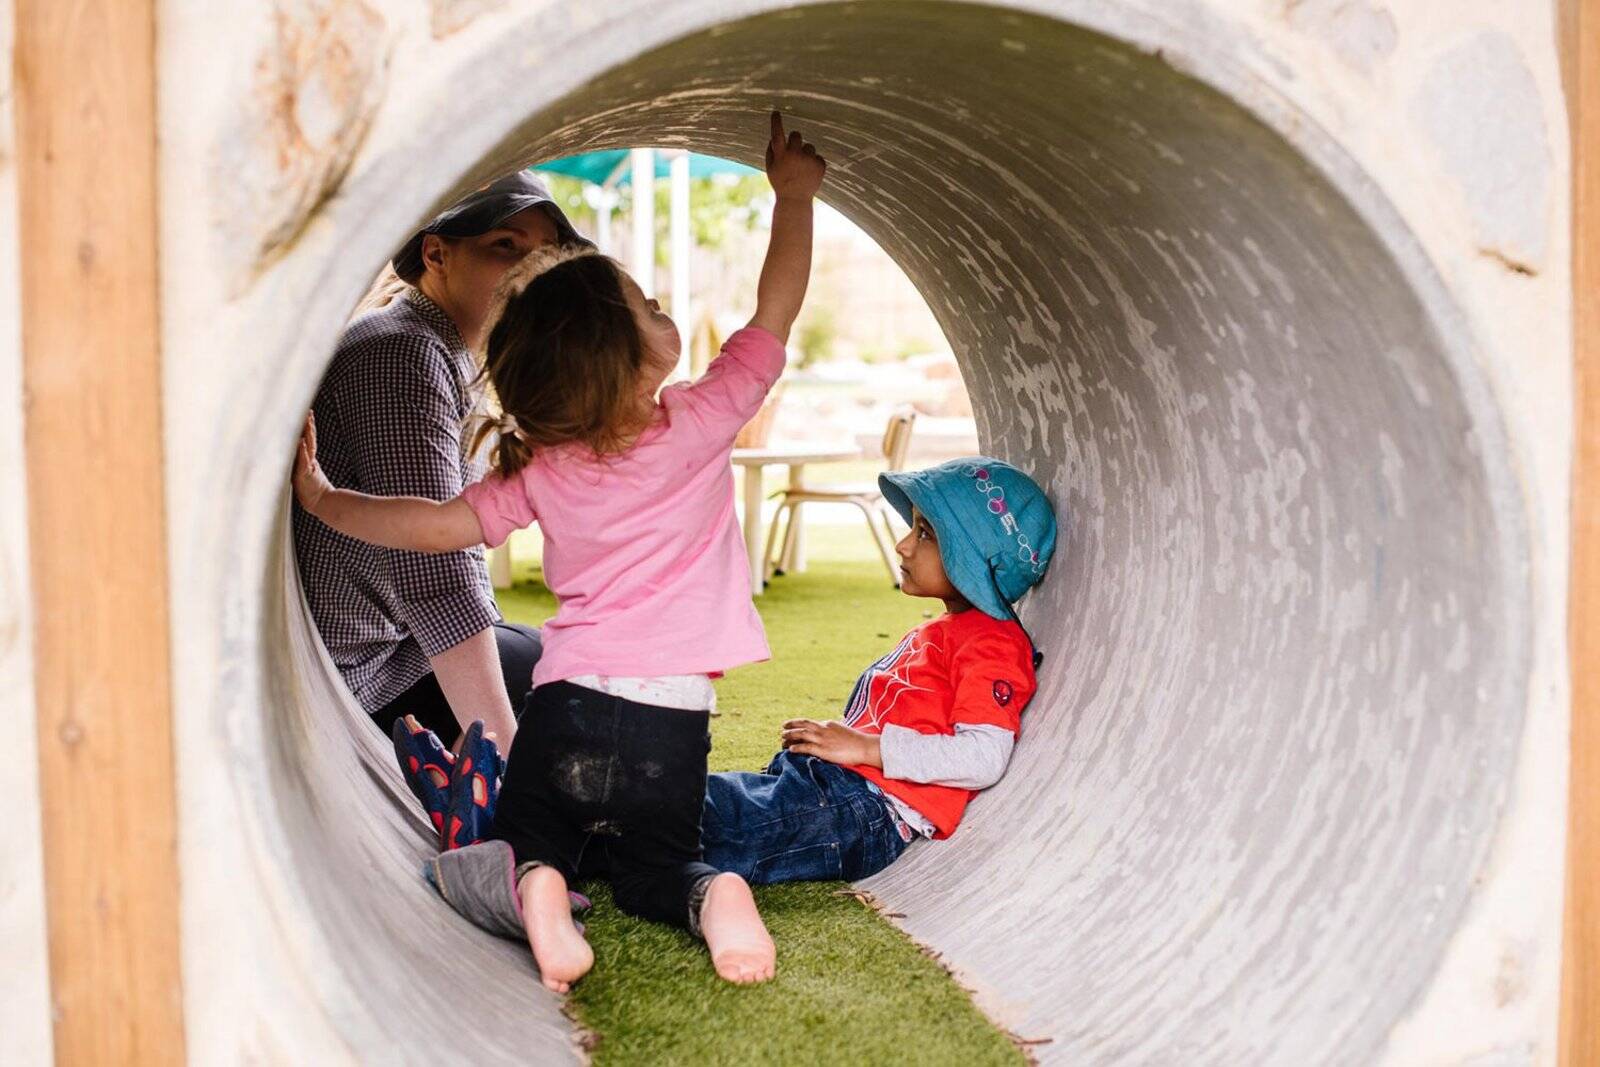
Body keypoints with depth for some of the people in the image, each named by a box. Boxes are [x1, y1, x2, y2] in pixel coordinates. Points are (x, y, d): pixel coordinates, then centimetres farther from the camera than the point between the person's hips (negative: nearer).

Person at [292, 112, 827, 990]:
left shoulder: (539, 472, -2)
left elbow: (447, 525, 0)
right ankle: (713, 898, -17)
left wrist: (322, 498, 12)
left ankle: (536, 888, -15)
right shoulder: (700, 425, -6)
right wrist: (793, 194, 14)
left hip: (567, 704, 1)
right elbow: (776, 312, 3)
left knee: (527, 840, 23)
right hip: (671, 720, 0)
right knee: (653, 867, 20)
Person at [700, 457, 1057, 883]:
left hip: (872, 816, -10)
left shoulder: (992, 643, -7)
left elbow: (984, 758, -19)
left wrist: (867, 747, -17)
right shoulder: (939, 632, 27)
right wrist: (828, 738, 14)